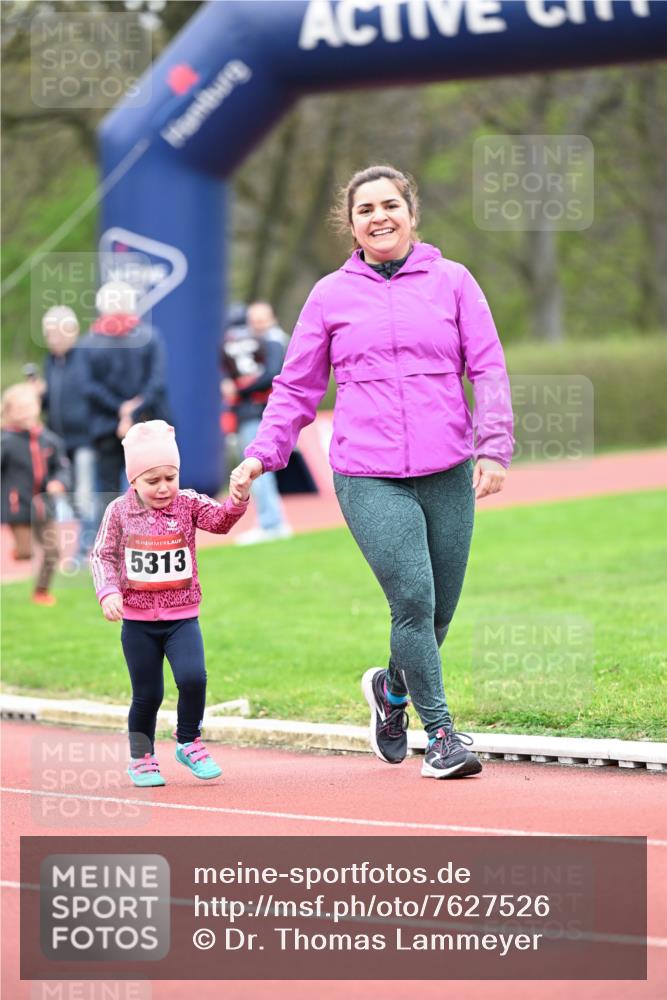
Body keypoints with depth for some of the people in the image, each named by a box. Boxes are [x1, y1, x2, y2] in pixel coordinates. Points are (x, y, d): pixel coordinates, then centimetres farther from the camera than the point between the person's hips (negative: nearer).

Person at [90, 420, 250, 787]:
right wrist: (109, 592, -15)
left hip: (182, 616, 0)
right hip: (137, 620, 0)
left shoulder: (188, 503, -2)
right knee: (147, 694, 5)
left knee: (193, 678, -19)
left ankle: (189, 743, 4)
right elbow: (102, 555, 0)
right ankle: (141, 758, 25)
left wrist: (237, 501, -37)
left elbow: (219, 520, -17)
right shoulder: (119, 511, -3)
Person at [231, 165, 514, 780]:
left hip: (448, 473, 2)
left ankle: (392, 687, 35)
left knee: (440, 610, 5)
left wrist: (494, 447, -5)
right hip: (369, 477, -2)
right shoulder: (331, 295, 8)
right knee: (414, 600, -14)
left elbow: (489, 369, 6)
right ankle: (441, 734, -2)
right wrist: (262, 453, 4)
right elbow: (298, 385, 14)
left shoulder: (453, 281, 8)